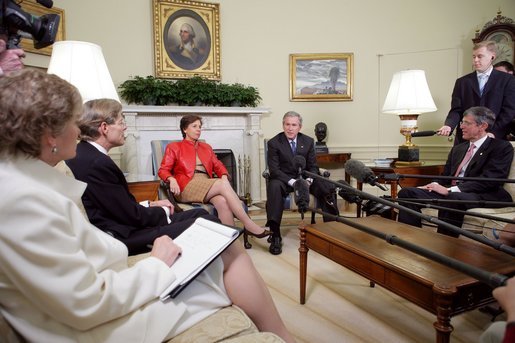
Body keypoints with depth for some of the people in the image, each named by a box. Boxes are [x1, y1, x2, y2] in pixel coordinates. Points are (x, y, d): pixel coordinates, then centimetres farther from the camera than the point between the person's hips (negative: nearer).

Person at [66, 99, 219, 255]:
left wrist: (150, 205, 8)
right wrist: (163, 211, -1)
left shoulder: (84, 153, 7)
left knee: (201, 213, 10)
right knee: (209, 223, -10)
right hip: (125, 237, -10)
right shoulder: (97, 163, -23)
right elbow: (132, 216, -18)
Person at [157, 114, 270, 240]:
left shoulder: (206, 147, 27)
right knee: (223, 185, -30)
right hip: (187, 187, -4)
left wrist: (224, 176, -5)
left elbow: (218, 165, 19)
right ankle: (249, 225, -30)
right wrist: (172, 179, -17)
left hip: (208, 186, 4)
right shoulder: (174, 147, 14)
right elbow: (163, 170, 7)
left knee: (222, 201, -33)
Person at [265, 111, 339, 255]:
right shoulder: (274, 143, -7)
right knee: (274, 187, -37)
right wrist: (292, 182, -29)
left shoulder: (308, 141, 3)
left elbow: (313, 166, 4)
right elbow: (274, 170, -13)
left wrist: (309, 180, -20)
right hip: (283, 179, -3)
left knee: (327, 188, -21)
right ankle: (275, 236, -34)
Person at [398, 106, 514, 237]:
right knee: (407, 192, -17)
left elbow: (489, 179, -10)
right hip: (449, 192, 6)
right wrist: (435, 185, -3)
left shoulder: (502, 147, 5)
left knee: (454, 198, -41)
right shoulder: (458, 149, 26)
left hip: (480, 196, -6)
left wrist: (450, 190, -18)